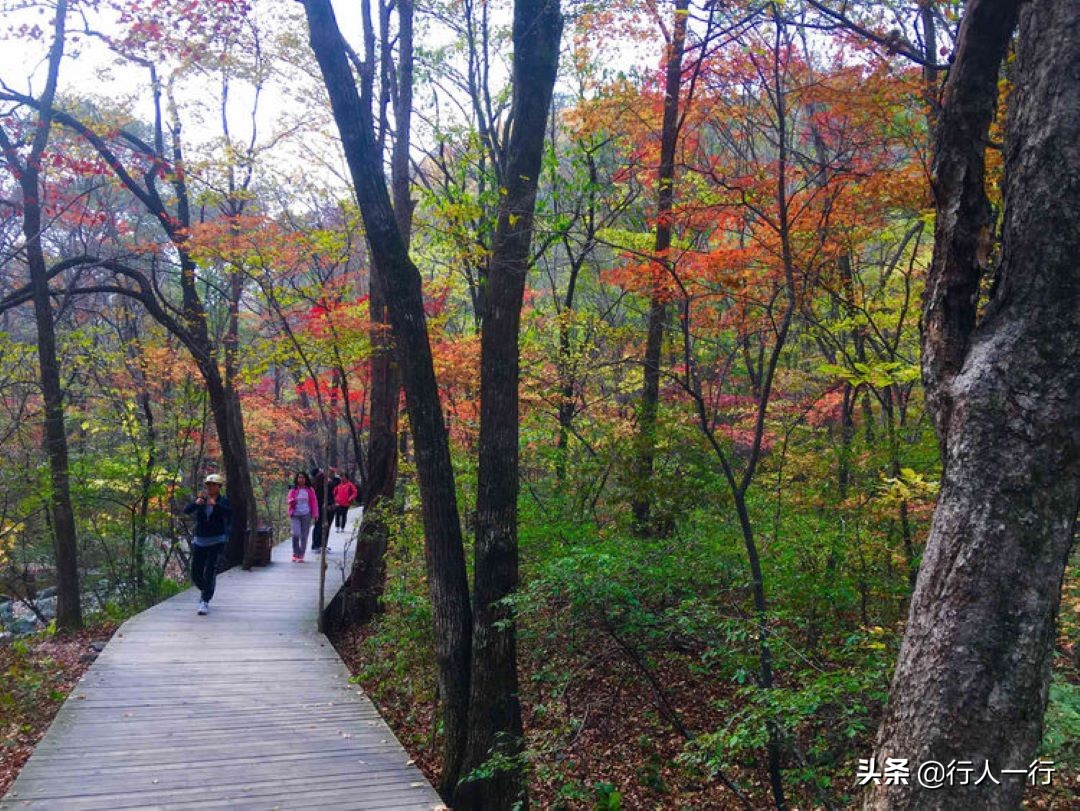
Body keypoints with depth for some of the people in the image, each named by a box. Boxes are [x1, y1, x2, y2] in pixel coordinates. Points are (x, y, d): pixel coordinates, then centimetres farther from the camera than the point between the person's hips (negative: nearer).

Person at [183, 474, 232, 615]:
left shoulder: (224, 501, -3)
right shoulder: (200, 499, 4)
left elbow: (229, 511, -23)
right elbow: (187, 510, -11)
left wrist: (214, 504, -37)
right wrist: (196, 503, -32)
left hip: (216, 542, -4)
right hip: (200, 541, 4)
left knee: (210, 573, -11)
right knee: (196, 574, 10)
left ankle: (205, 601, -3)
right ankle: (205, 590, 38)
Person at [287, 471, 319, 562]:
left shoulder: (310, 490, 4)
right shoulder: (293, 490, 4)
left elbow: (314, 502, 5)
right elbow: (289, 500, 6)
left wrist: (315, 514, 0)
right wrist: (291, 501, -20)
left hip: (306, 515, 0)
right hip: (295, 515, 0)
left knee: (304, 536, 2)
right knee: (296, 534, -16)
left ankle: (301, 555, 12)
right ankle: (295, 553, 5)